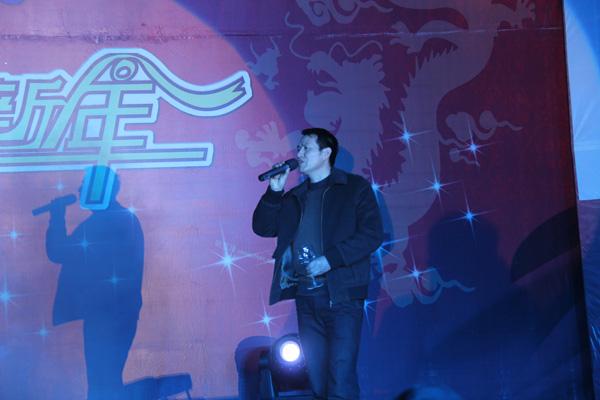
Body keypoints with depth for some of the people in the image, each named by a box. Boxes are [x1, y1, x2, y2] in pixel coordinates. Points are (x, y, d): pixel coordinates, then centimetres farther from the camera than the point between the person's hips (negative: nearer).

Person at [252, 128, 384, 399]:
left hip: (341, 295, -5)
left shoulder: (355, 188, 2)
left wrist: (330, 259, -15)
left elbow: (372, 234, -7)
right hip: (304, 296, 5)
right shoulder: (294, 197, 19)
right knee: (317, 378, 8)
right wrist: (274, 191, 2)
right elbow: (262, 228, 14)